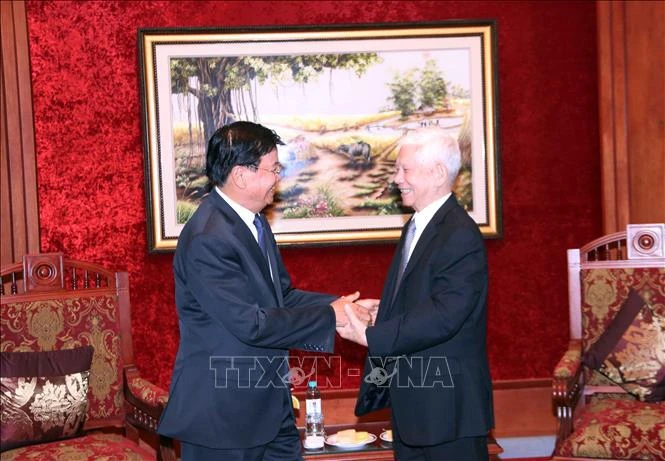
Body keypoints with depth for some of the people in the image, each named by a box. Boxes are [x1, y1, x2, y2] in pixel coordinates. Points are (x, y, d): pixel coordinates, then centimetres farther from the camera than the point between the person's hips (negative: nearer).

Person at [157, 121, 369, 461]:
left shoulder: (253, 221, 8)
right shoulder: (207, 240, -23)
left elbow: (282, 295, 12)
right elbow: (252, 324, -25)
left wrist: (338, 305, -3)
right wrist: (329, 317, -17)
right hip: (222, 413, -9)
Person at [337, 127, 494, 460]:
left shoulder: (461, 236, -19)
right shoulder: (415, 227, 13)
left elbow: (443, 315, -28)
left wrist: (369, 336, -27)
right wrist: (384, 310, 2)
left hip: (448, 400, -9)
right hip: (410, 396, 10)